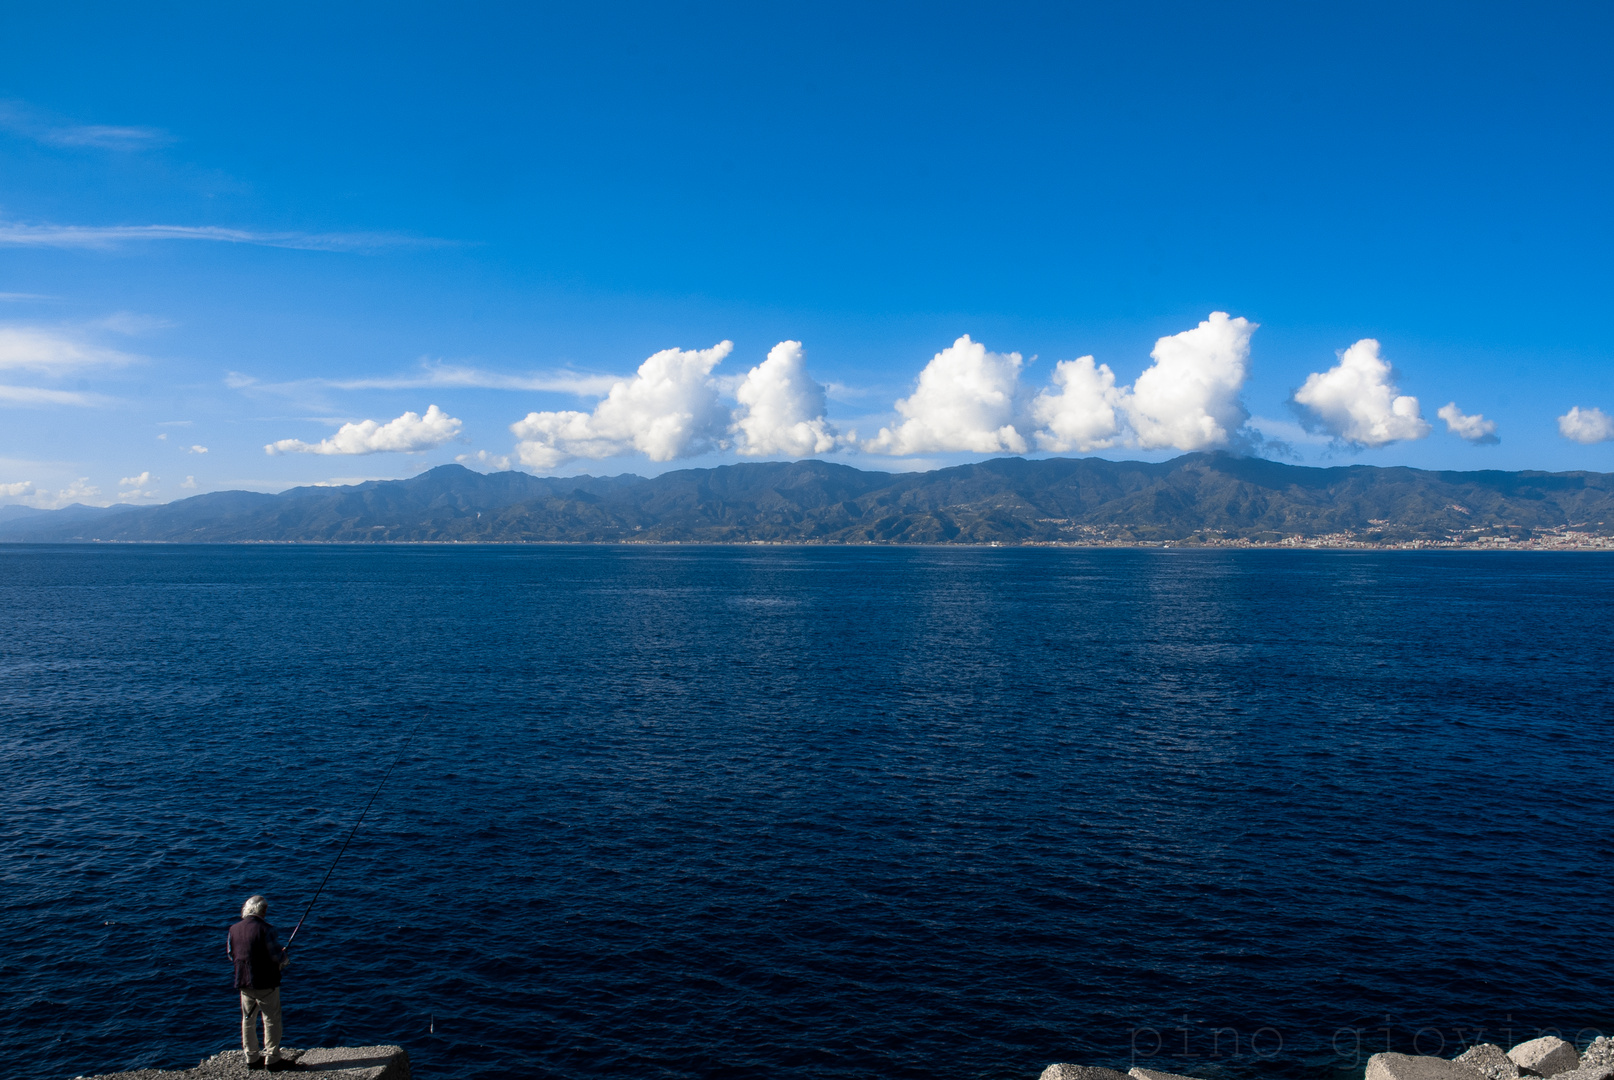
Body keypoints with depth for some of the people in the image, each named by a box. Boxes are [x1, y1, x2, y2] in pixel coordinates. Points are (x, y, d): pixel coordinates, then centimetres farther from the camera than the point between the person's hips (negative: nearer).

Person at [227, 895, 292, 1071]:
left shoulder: (234, 929, 0)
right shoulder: (265, 929, -19)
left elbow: (231, 954, 12)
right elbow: (278, 956, -18)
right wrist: (285, 961, 4)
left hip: (243, 982, 6)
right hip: (265, 983, -6)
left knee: (248, 1020, 18)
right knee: (271, 1020, 5)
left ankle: (252, 1058, 26)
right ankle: (272, 1059, 8)